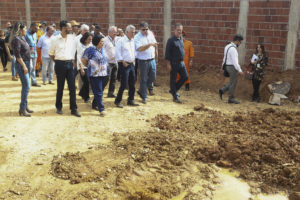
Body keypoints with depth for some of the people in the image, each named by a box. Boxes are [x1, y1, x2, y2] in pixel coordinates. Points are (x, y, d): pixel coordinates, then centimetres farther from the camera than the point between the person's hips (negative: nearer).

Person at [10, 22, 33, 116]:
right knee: (26, 87, -9)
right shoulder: (16, 39, -16)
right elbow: (17, 55, -20)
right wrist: (24, 66, -20)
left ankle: (25, 106, 22)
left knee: (26, 86, 13)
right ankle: (22, 109, -2)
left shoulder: (22, 38, 12)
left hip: (27, 63, 9)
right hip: (22, 64, -9)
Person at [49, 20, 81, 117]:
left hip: (70, 64, 3)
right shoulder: (55, 39, -4)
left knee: (72, 87, 0)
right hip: (60, 64, -3)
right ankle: (59, 107, 22)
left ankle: (73, 109, 5)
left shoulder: (72, 38, 6)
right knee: (60, 87, 5)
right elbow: (51, 54, 5)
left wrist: (72, 60, 8)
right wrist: (57, 62, 5)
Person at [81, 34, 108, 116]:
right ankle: (101, 109, -6)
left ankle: (95, 105, 31)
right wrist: (89, 66, 3)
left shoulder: (102, 49, 11)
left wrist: (106, 69, 13)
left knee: (99, 91, 15)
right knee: (98, 92, -7)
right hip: (95, 74, -7)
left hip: (103, 73, 7)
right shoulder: (91, 50, -11)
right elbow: (83, 59, -5)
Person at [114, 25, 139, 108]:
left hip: (131, 64, 7)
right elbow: (118, 53, -12)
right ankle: (117, 101, 4)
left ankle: (130, 100, 20)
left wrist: (133, 61, 12)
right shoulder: (121, 41, -9)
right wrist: (123, 62, -13)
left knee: (132, 84, 9)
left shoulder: (133, 41, 13)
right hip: (124, 65, -7)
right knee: (124, 84, -8)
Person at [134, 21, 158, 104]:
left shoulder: (150, 33, 6)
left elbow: (155, 43, 22)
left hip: (152, 59, 6)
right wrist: (149, 44, -33)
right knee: (143, 79, 1)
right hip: (143, 61, -6)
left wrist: (156, 50, 27)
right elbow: (139, 48, -28)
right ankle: (144, 97, 13)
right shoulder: (137, 37, -13)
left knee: (153, 77, 14)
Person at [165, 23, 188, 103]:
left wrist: (182, 60, 18)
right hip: (174, 63, -7)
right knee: (173, 79, 2)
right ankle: (175, 97, 11)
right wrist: (168, 63, -16)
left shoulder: (181, 39, 11)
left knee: (185, 77, 7)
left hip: (181, 62, 8)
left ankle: (173, 90, 23)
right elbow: (167, 52, -13)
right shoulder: (171, 40, -12)